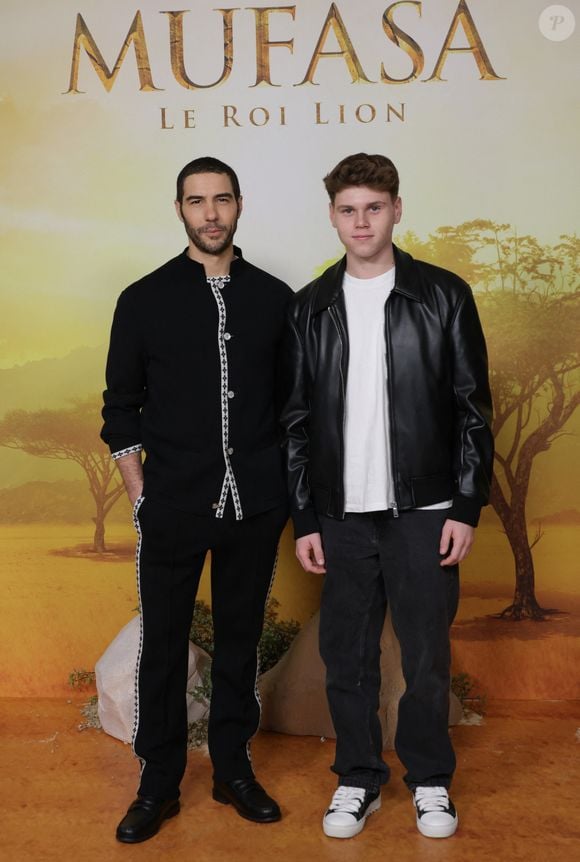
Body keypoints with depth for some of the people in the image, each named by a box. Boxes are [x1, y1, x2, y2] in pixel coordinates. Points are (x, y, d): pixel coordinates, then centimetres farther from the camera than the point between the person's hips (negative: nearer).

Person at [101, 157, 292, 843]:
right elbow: (121, 406, 4)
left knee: (240, 638, 13)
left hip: (255, 504, 2)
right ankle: (158, 784, 23)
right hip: (172, 506, -1)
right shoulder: (145, 299, 1)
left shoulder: (274, 298, 5)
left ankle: (233, 769, 30)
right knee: (162, 644, 7)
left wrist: (282, 488, 4)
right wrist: (140, 493, -3)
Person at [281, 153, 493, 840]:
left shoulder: (443, 295, 0)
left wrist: (466, 508, -5)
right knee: (347, 656, 9)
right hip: (343, 517, 2)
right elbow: (296, 421, 7)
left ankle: (429, 780, 28)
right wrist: (304, 519, 3)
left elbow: (472, 409, 0)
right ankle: (358, 779, 28)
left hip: (423, 512, -2)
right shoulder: (311, 308, 6)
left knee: (426, 655, 7)